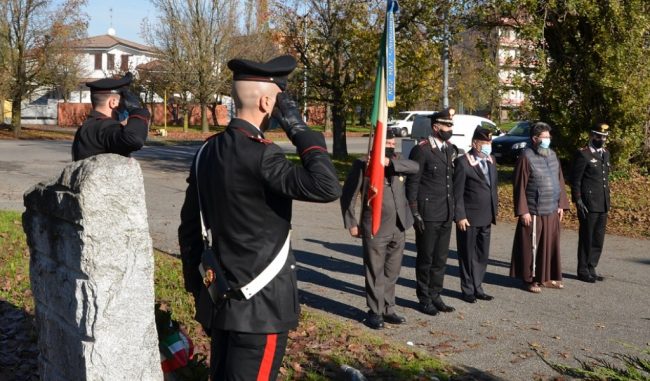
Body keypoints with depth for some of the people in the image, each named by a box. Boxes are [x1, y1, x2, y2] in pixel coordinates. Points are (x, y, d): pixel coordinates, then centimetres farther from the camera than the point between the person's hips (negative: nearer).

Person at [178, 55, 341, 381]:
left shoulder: (207, 151, 5)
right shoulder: (259, 154, -20)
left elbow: (189, 227, 11)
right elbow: (327, 188, -30)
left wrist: (196, 285, 21)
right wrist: (298, 128, -20)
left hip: (219, 299, 8)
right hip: (260, 304, -8)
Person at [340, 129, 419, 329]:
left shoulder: (396, 161, 10)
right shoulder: (362, 164, -5)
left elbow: (415, 167, -10)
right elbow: (348, 195, -4)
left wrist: (390, 162, -22)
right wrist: (351, 223, -8)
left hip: (398, 229, 5)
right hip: (374, 229, -5)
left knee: (392, 272, 13)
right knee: (375, 273, 2)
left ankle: (388, 309, 24)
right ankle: (375, 312, 12)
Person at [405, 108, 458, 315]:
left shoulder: (451, 149, 11)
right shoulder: (422, 150, -10)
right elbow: (412, 184, -11)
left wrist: (454, 209, 14)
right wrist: (415, 213, -14)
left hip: (446, 215, 6)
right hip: (428, 215, -6)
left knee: (440, 259, 12)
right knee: (425, 259, 5)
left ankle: (435, 296, 24)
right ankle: (424, 299, 16)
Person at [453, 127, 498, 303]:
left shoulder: (491, 161, 10)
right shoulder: (463, 162, -11)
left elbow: (493, 188, 15)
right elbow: (457, 193, -12)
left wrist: (494, 212, 11)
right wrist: (460, 216, -15)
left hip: (486, 218, 6)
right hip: (469, 218, -6)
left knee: (482, 255, 12)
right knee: (468, 255, 6)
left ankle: (477, 288, 24)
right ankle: (468, 290, 18)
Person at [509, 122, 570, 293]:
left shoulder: (552, 155, 8)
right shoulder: (526, 157, -11)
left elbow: (559, 181, 14)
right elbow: (520, 186, -12)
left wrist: (561, 204, 9)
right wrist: (523, 211, -15)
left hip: (552, 210, 6)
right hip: (534, 212, -6)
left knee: (550, 245, 12)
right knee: (532, 246, 2)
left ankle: (547, 277, 24)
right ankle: (531, 279, 13)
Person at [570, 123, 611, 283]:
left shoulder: (606, 153, 14)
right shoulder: (583, 154, -9)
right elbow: (575, 180, -10)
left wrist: (607, 200, 16)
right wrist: (578, 200, -16)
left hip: (603, 204, 7)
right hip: (589, 204, -7)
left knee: (598, 239, 11)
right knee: (586, 238, 2)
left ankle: (591, 268, 22)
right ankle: (583, 271, 12)